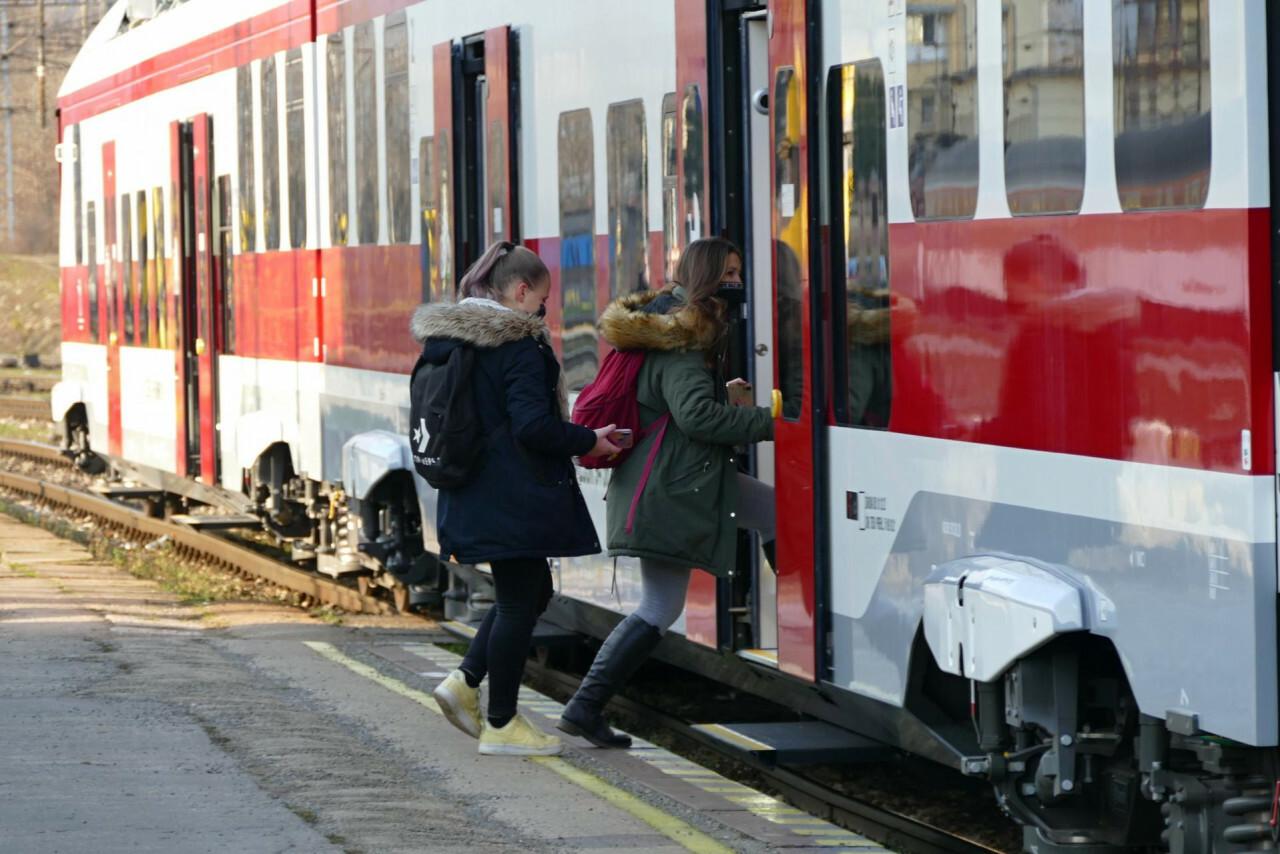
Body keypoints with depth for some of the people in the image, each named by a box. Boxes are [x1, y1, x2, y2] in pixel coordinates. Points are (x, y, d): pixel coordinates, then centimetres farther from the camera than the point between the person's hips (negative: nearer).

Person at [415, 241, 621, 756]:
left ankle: (465, 683, 12)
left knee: (529, 592, 21)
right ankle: (501, 725, 7)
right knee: (520, 602, 1)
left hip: (472, 496, 9)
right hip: (513, 497, -9)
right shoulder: (519, 347, -17)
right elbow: (532, 426, -24)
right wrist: (588, 442, -10)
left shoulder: (450, 341, 10)